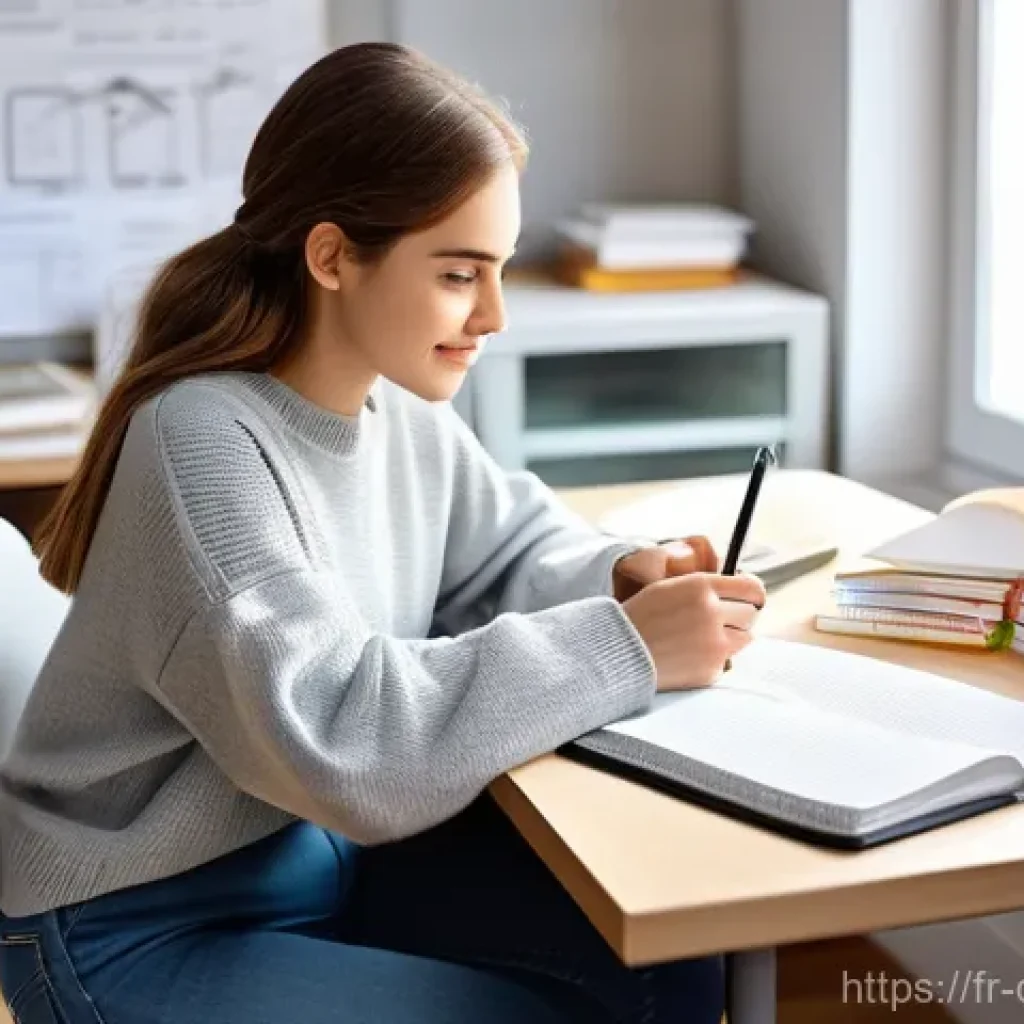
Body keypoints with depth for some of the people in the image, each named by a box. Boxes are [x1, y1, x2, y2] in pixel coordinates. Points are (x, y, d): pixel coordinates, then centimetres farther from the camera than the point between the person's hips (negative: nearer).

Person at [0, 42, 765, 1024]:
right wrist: (622, 645, -34)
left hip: (323, 846, 7)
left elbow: (510, 541, 13)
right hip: (139, 927, -7)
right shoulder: (201, 443, -27)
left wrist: (618, 578, -9)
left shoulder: (401, 406, -4)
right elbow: (332, 736, -37)